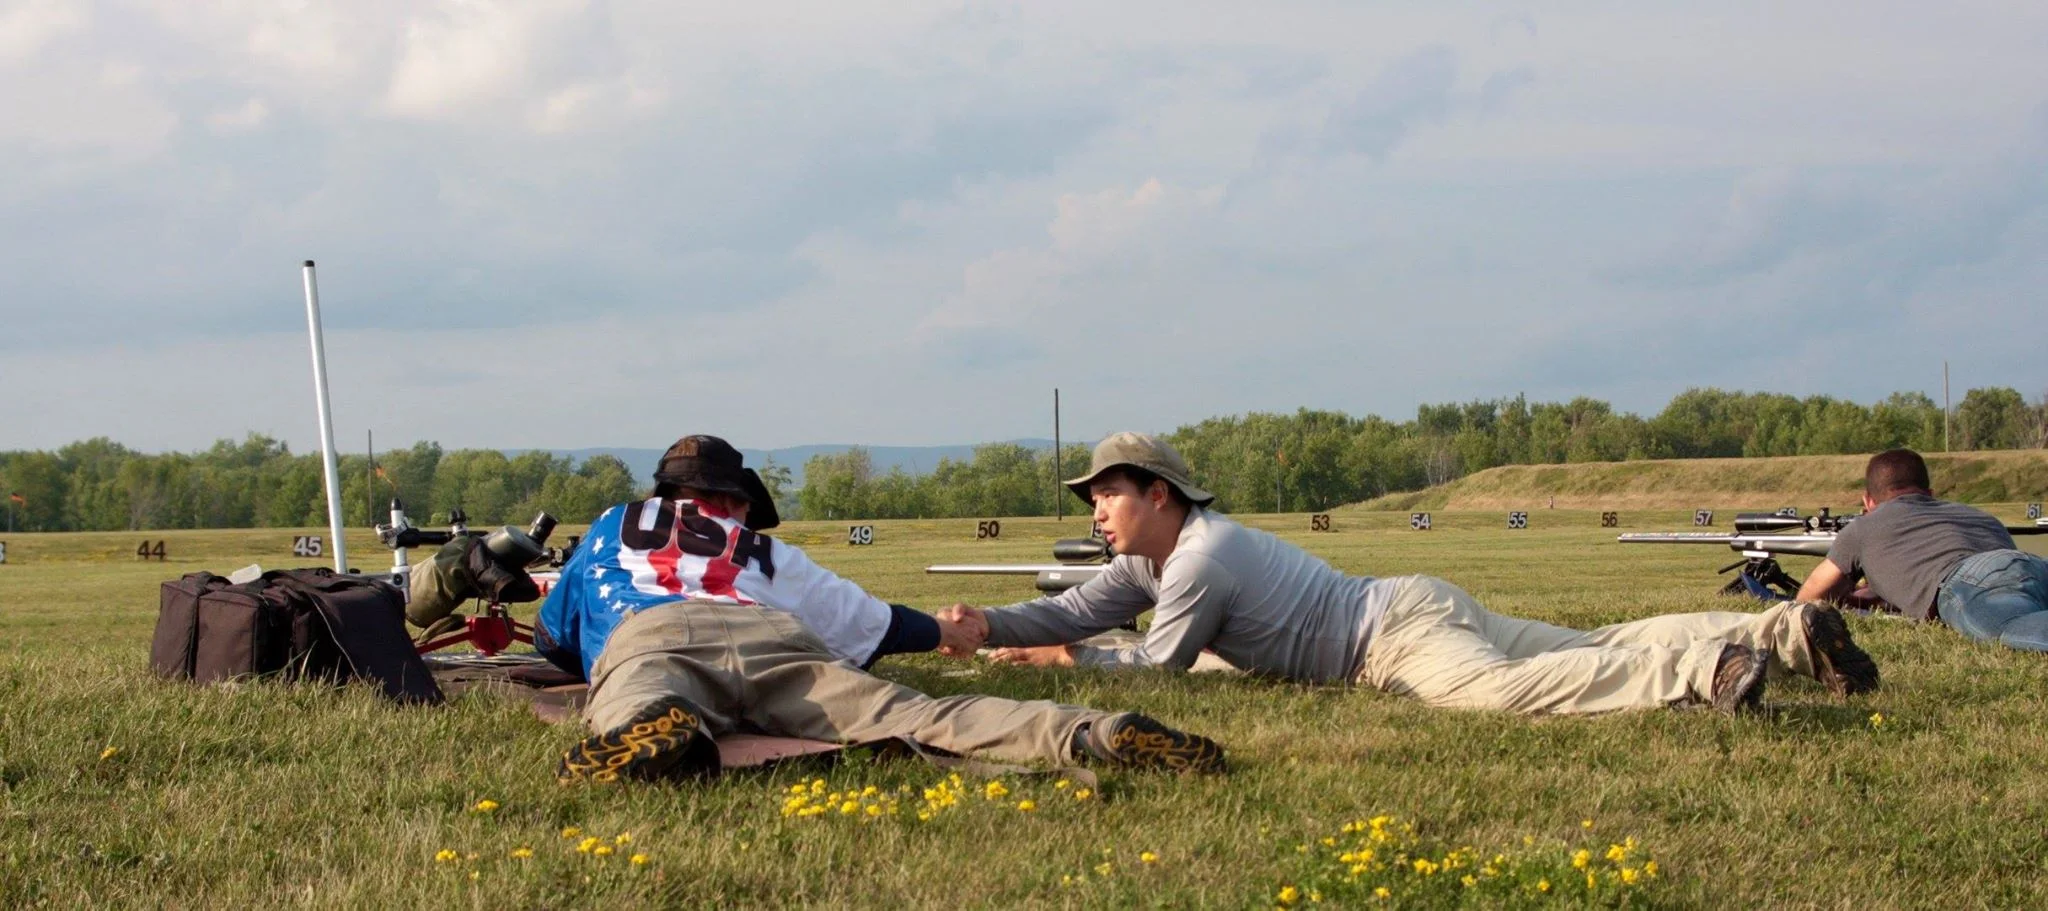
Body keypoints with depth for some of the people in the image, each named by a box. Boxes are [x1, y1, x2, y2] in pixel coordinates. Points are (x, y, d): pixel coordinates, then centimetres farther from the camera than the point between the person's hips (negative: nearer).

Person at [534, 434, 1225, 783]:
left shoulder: (611, 526, 40)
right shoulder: (763, 552, 40)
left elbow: (551, 639, 49)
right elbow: (864, 618, 49)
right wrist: (938, 633, 69)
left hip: (648, 638, 0)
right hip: (769, 637, 1)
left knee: (632, 716, -35)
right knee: (911, 716, -19)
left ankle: (655, 728, -72)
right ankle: (1088, 735, -40)